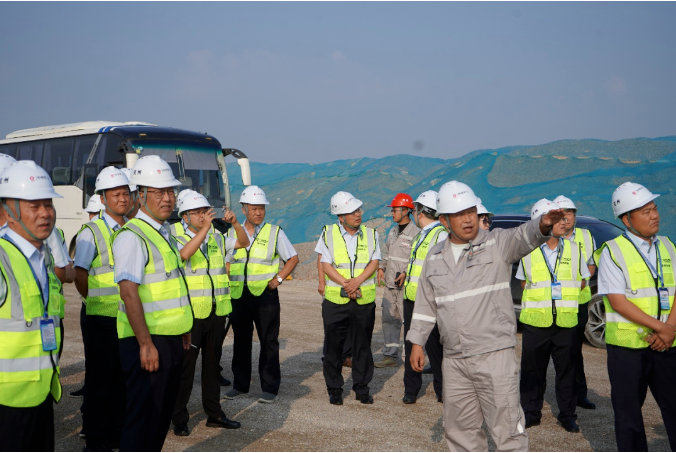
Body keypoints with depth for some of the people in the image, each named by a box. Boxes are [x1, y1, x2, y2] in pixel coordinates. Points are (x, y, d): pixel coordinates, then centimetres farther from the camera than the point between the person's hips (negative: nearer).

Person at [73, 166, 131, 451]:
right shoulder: (91, 232, -7)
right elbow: (80, 276, -7)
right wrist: (97, 302, -1)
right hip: (102, 319, -5)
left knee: (125, 377, 13)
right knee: (99, 379, 4)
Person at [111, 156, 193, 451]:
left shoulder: (165, 232, 14)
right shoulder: (132, 235, -15)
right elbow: (128, 292, -22)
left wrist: (184, 330, 20)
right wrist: (145, 343, -24)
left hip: (172, 338, 9)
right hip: (147, 341, -9)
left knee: (162, 413, 17)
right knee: (143, 417, -3)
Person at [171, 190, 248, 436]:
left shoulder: (216, 237, 11)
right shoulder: (176, 237, -6)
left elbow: (243, 242, 12)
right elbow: (184, 254, -26)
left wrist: (235, 223, -6)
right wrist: (205, 228, -29)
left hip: (217, 312, 6)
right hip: (190, 313, -5)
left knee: (212, 363, 14)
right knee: (185, 365, 1)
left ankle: (214, 414, 24)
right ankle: (179, 419, 10)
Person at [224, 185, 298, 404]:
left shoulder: (274, 232, 1)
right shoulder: (233, 233, 10)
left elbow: (293, 258, 4)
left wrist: (278, 279, -6)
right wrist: (227, 284, 4)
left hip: (265, 294, -3)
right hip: (238, 295, 3)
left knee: (268, 343, 1)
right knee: (241, 341, 11)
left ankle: (270, 388, 10)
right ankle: (240, 385, 23)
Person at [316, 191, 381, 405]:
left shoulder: (371, 234, 6)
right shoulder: (328, 234, 1)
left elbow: (374, 263, -2)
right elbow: (326, 265, -4)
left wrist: (357, 281, -18)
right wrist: (346, 284, -15)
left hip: (364, 300, 1)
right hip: (335, 299, -1)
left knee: (363, 345, 6)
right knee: (333, 346, 4)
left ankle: (362, 388, 19)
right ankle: (334, 389, 17)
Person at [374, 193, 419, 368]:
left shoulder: (415, 232, -12)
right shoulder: (393, 232, 15)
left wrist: (406, 273, -19)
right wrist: (381, 267, 11)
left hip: (405, 286, -9)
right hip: (389, 284, 9)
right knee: (389, 319, 11)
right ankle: (390, 356, 19)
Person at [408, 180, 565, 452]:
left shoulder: (497, 243, -4)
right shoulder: (435, 257, 11)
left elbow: (523, 237, -26)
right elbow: (425, 304, 18)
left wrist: (542, 226, -46)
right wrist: (417, 342, 15)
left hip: (495, 355, -5)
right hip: (454, 360, 5)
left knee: (506, 429, -4)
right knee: (459, 429, 16)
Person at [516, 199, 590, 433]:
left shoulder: (573, 249, 4)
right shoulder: (528, 251, 0)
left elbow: (582, 281, 12)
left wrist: (564, 296, 1)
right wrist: (540, 297, -1)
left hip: (566, 321, 1)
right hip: (535, 320, -1)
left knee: (566, 370, 7)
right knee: (532, 370, 6)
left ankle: (567, 415, 20)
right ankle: (531, 413, 20)